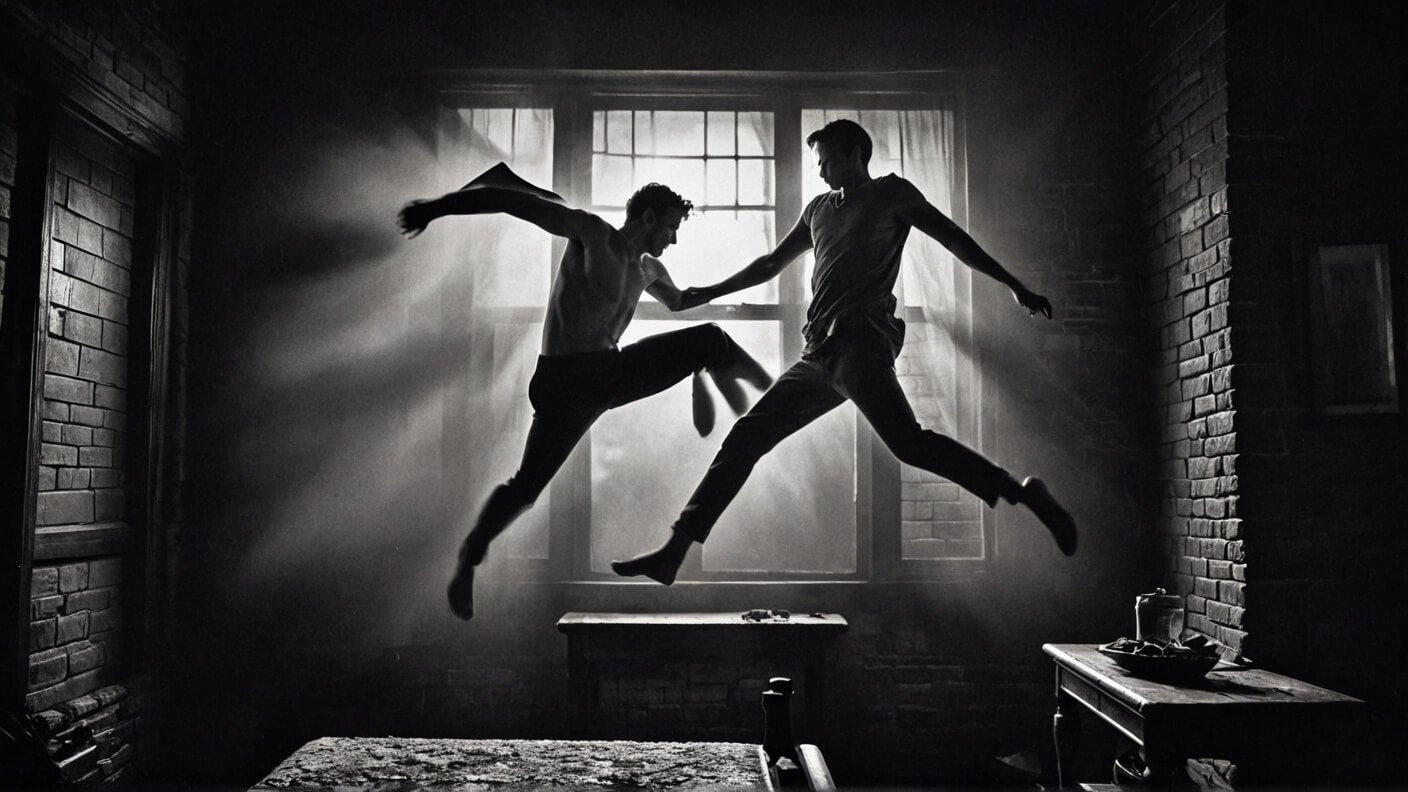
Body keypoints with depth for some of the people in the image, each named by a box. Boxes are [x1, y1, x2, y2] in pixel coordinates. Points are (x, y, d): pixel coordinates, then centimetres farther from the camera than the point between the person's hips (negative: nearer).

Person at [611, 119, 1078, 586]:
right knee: (745, 436, 1)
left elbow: (953, 238, 6)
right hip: (819, 354, 7)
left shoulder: (891, 193, 9)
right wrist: (706, 294, 35)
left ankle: (1022, 495, -16)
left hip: (860, 341, -6)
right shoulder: (819, 209, 27)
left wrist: (1015, 287, 0)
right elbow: (771, 264, 34)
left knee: (908, 442, -26)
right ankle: (673, 551, 2)